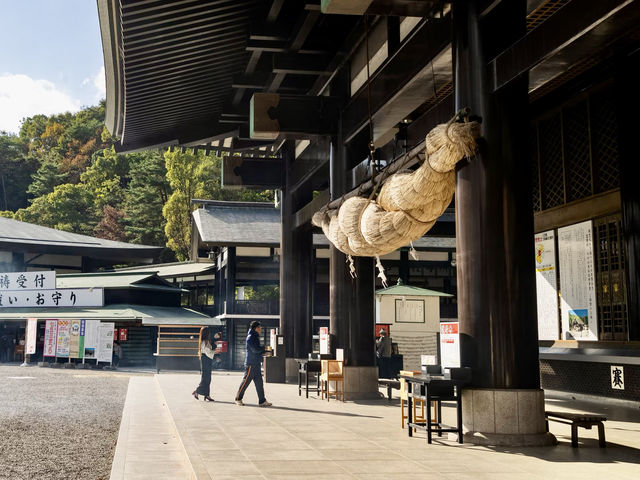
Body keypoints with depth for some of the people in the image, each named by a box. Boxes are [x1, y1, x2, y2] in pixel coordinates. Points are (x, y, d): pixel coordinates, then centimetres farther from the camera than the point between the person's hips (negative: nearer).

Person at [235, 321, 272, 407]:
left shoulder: (255, 337, 17)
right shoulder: (250, 337, -13)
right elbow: (255, 349, -22)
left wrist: (264, 352, 8)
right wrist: (265, 348, -9)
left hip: (256, 364, 10)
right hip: (251, 364, -9)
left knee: (259, 382, 6)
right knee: (246, 381, -2)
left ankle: (262, 401, 7)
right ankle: (238, 399, 9)